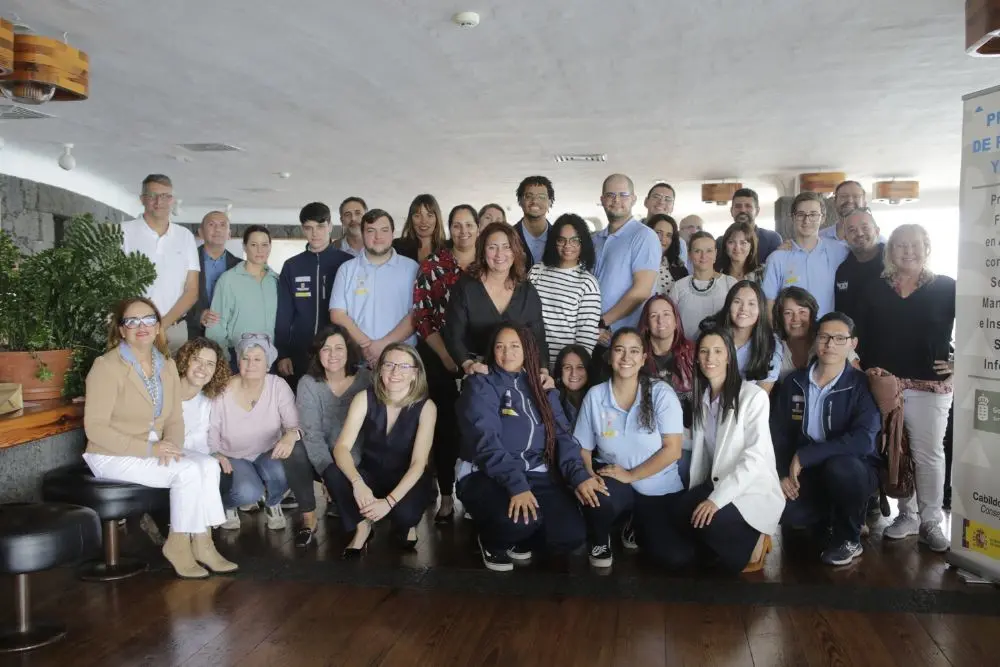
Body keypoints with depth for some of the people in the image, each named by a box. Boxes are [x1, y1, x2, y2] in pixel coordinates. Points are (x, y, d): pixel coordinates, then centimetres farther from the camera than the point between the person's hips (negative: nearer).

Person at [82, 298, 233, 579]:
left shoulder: (167, 365, 7)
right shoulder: (106, 366, -14)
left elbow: (175, 419, 8)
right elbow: (95, 428, -19)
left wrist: (171, 446, -15)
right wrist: (149, 448, -24)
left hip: (152, 450, 6)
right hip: (112, 456, -6)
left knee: (208, 465, -18)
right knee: (188, 472, -24)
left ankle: (201, 542, -9)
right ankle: (179, 543, -5)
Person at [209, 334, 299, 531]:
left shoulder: (278, 386, -14)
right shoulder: (223, 391, -16)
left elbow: (295, 424, -20)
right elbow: (210, 433, -7)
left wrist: (291, 435, -44)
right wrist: (216, 454, -28)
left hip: (268, 454, 2)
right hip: (232, 458, -1)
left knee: (281, 474, -33)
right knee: (248, 492, -32)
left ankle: (272, 504, 5)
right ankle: (225, 504, 8)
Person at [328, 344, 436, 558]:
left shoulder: (426, 407, -17)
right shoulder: (365, 398, -12)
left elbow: (419, 463, -22)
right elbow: (342, 447, -20)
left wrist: (389, 501, -35)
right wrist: (357, 482, -39)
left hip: (408, 481, -1)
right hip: (371, 474, 2)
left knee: (403, 512, -35)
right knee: (337, 476, -31)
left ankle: (406, 525, 5)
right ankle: (362, 526, -3)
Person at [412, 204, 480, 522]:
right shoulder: (432, 264, 3)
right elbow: (421, 316, -1)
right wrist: (445, 354, -9)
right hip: (439, 358, 0)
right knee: (444, 425, 4)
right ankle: (446, 496, 14)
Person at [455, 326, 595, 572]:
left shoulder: (542, 388, 13)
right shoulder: (480, 385, -3)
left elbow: (561, 434, 4)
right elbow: (485, 440, -17)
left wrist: (579, 475, -16)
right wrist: (516, 485, -31)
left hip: (535, 474, 5)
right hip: (487, 476, -5)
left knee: (571, 534, -16)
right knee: (521, 520, -34)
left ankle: (519, 540, 16)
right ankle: (493, 541, 3)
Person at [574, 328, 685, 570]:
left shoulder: (662, 393, -12)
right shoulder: (595, 396, -6)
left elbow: (672, 449, -14)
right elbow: (583, 448, -3)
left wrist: (630, 475, -20)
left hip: (659, 488, 0)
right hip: (614, 481, 0)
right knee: (596, 498, -34)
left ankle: (637, 526, 24)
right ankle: (600, 541, 3)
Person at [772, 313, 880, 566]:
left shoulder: (862, 385, -12)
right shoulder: (794, 382, 2)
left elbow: (862, 439, -26)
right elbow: (778, 433, 3)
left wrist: (804, 456, -28)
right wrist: (782, 474, -13)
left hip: (854, 470, -3)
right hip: (808, 472, 4)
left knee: (838, 466, -38)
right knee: (781, 508, -26)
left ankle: (849, 538, -8)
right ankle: (836, 517, 11)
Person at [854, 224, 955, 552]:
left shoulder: (947, 288, 0)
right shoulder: (875, 291, 7)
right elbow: (862, 338, 6)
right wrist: (865, 373, -3)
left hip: (930, 385, -2)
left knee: (928, 454, 1)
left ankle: (931, 522, 13)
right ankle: (907, 515, 21)